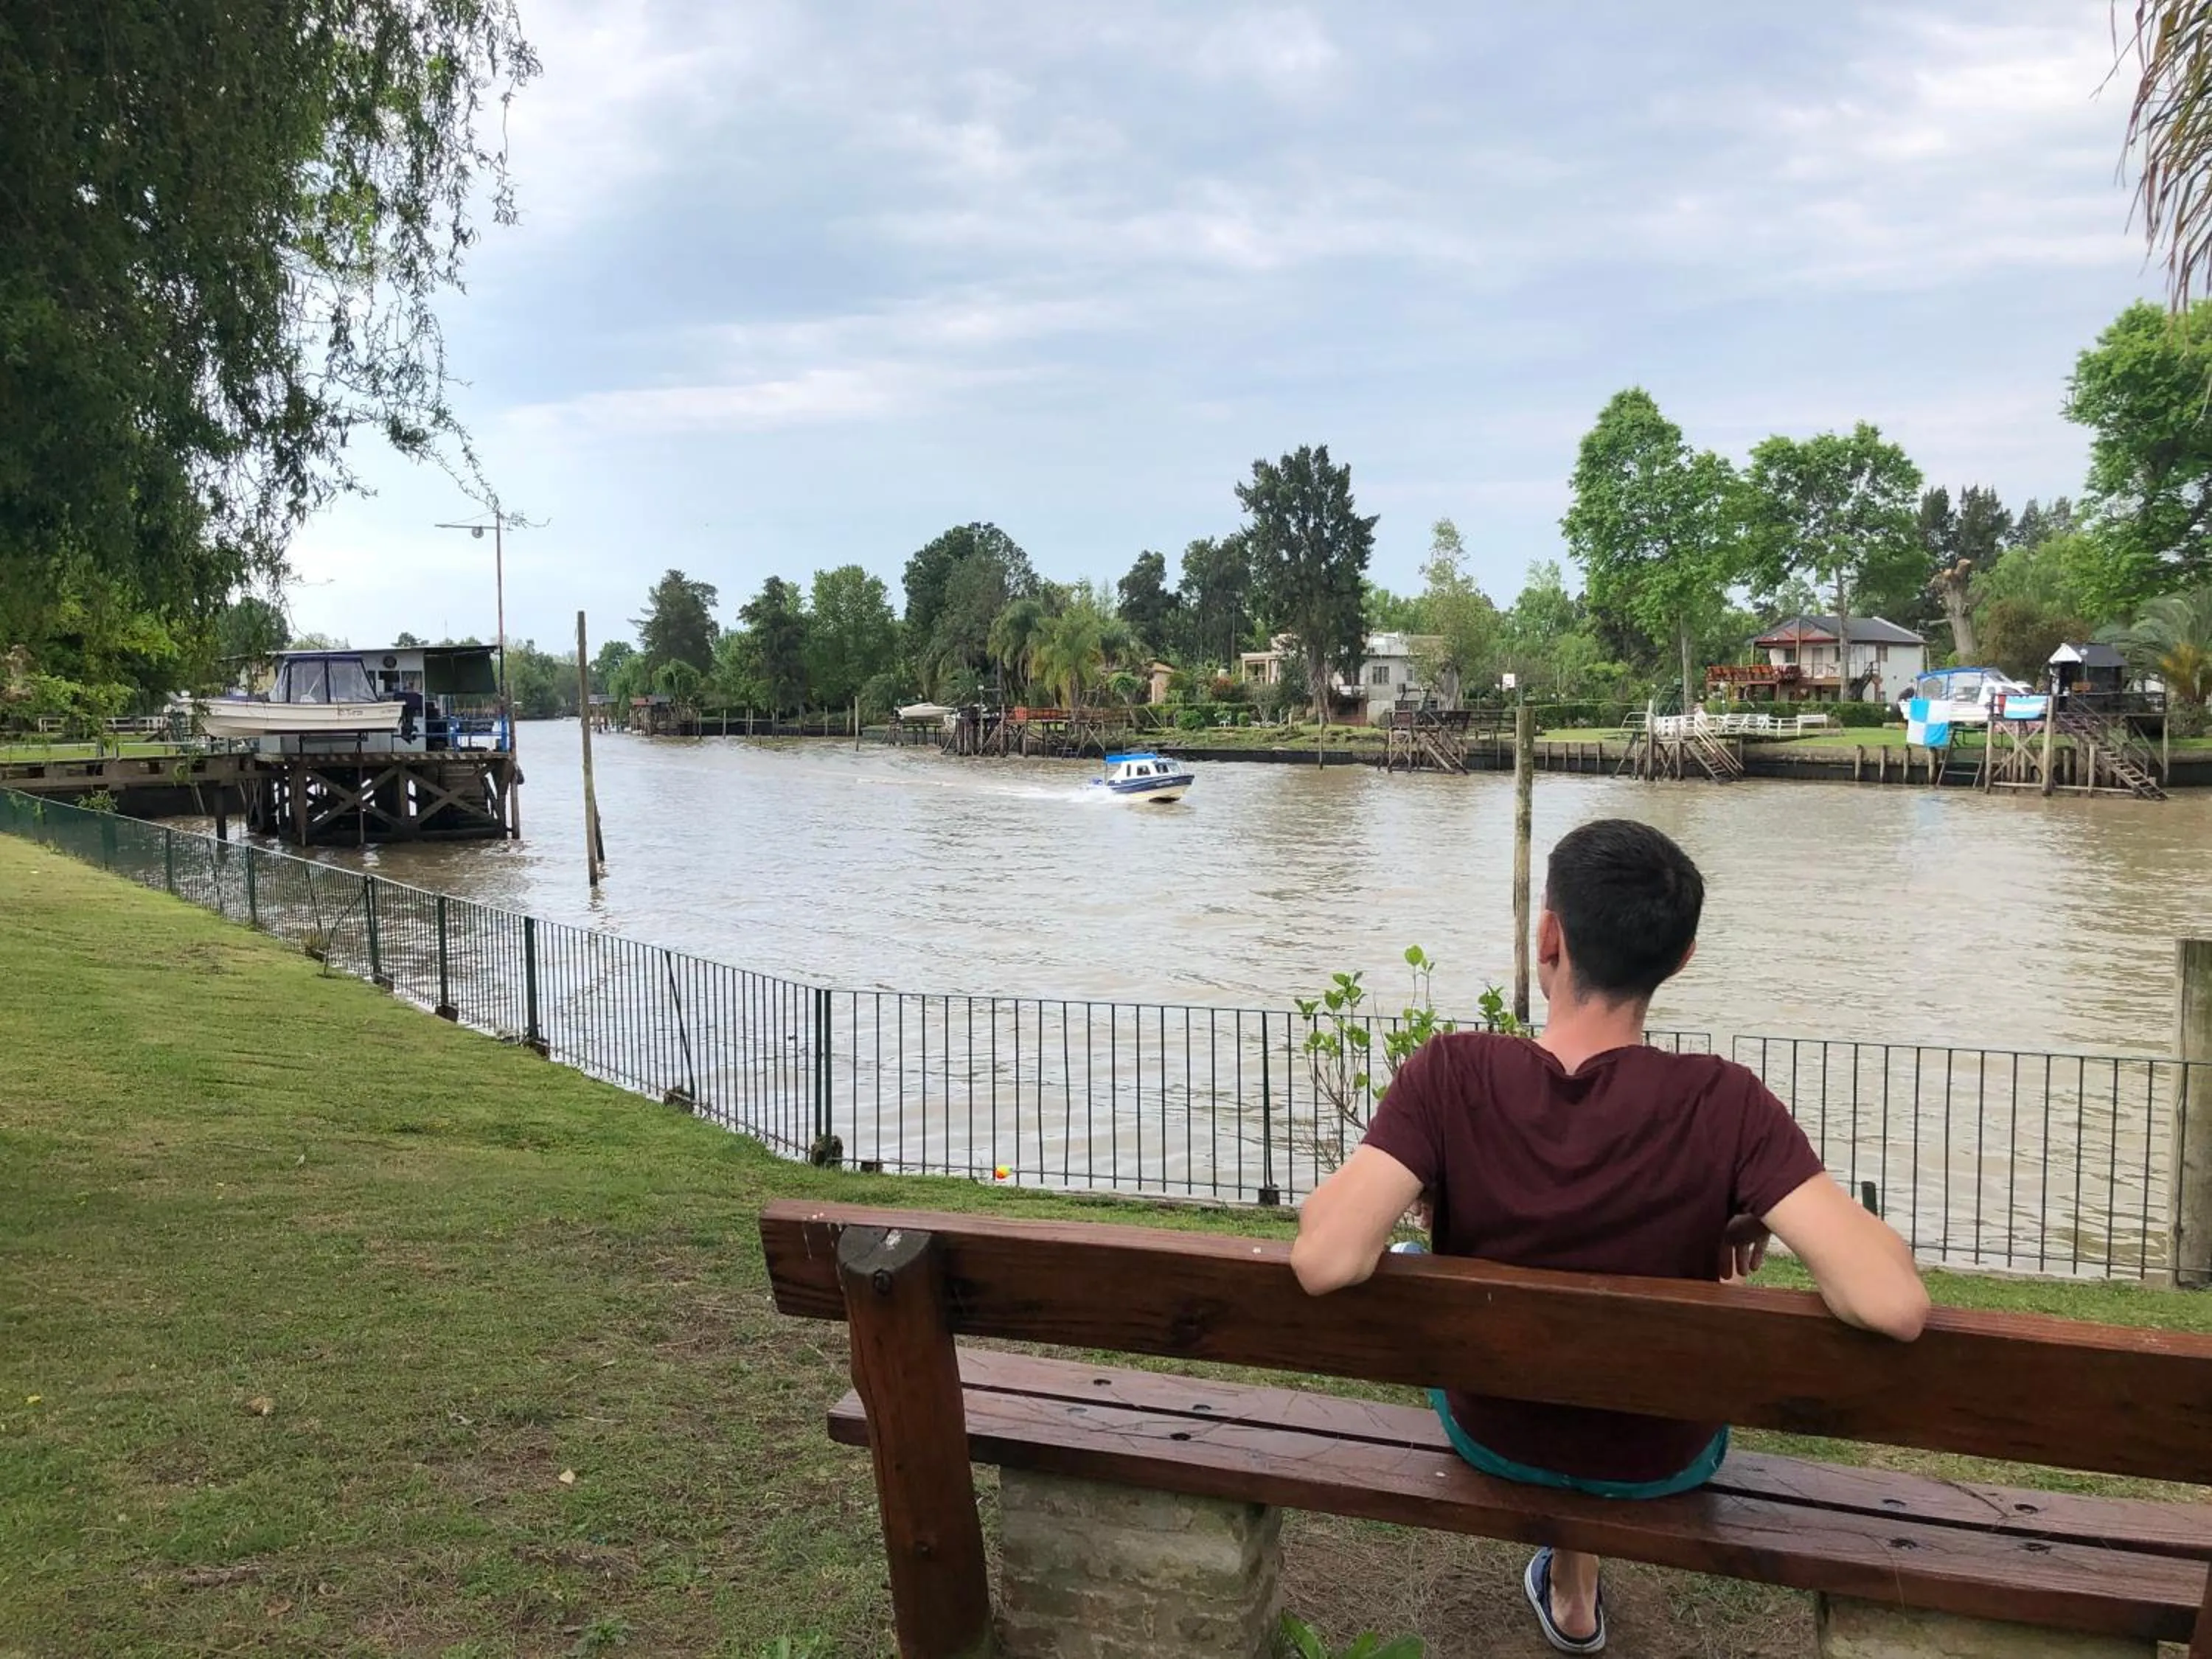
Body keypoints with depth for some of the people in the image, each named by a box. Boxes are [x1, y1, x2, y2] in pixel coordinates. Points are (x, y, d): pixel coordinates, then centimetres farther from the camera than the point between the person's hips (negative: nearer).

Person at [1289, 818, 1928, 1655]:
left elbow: (1327, 1261, -40)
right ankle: (1571, 1588, 54)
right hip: (1664, 1460, 0)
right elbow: (1894, 1305, -37)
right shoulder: (1725, 1105, -30)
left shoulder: (1451, 1074, -30)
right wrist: (1761, 1216, -16)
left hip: (1493, 1434, 0)